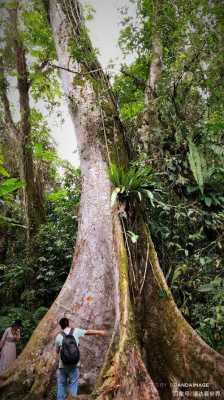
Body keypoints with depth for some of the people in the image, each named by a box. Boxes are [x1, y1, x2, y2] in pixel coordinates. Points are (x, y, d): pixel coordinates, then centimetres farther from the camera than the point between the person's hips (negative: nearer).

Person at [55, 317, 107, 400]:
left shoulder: (59, 336, -3)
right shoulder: (76, 331, -3)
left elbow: (57, 351, 9)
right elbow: (88, 332, 11)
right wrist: (99, 332, 24)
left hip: (62, 365, 0)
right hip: (74, 364, 0)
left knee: (61, 385, 14)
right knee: (73, 385, 9)